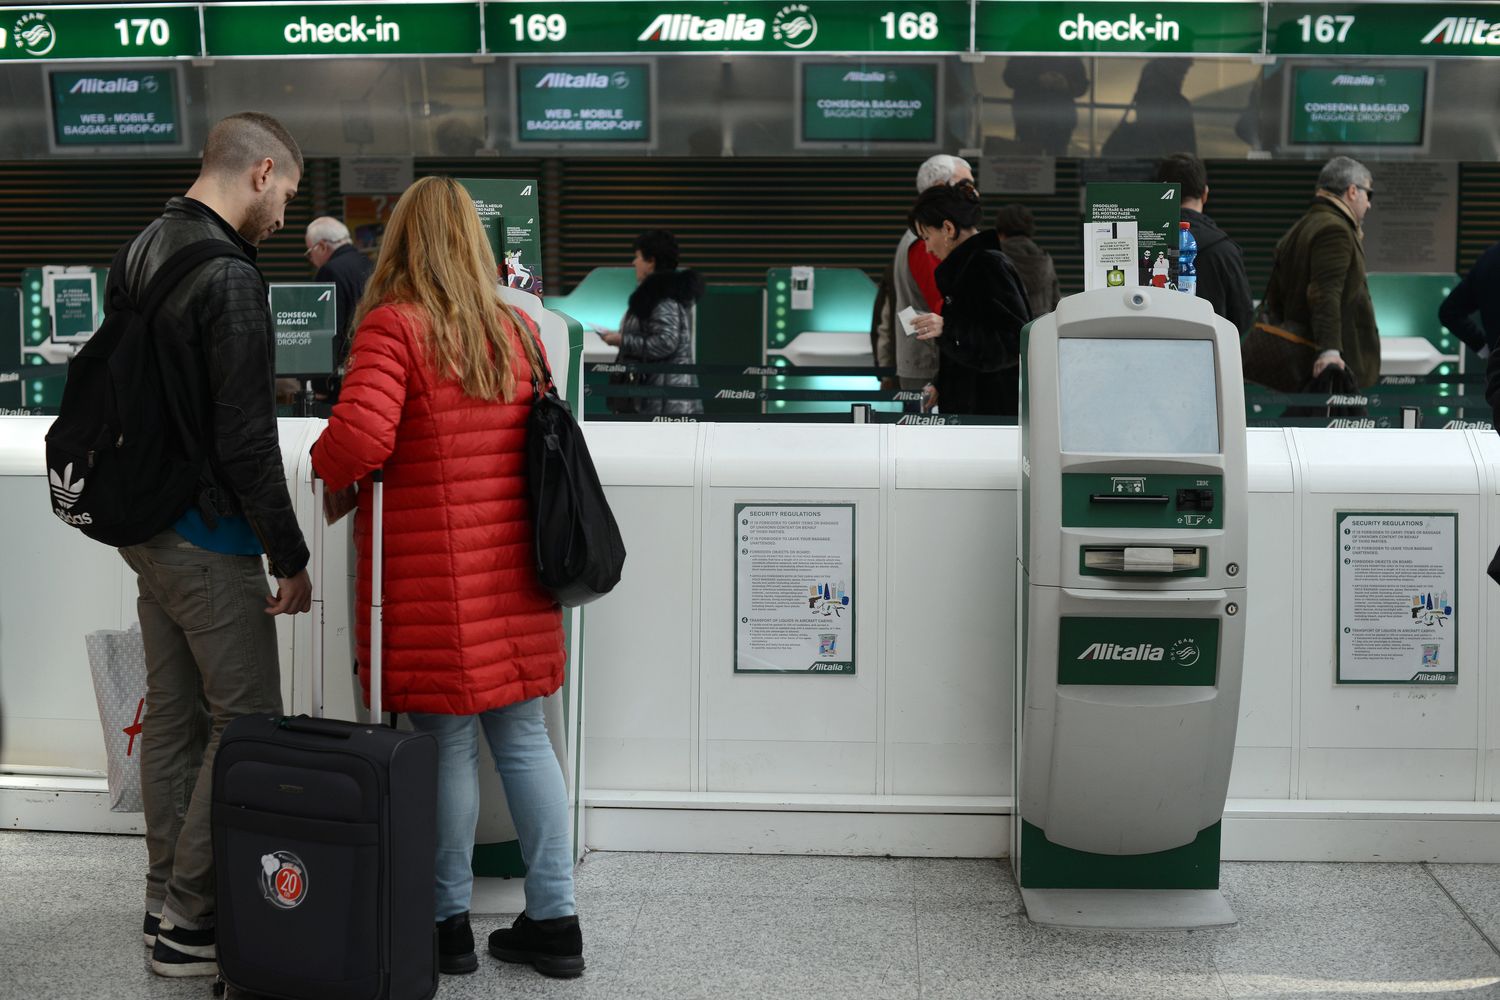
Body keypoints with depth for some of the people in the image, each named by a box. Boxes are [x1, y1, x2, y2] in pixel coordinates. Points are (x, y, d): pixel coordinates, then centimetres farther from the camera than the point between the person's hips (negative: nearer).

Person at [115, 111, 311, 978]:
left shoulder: (142, 252, 11)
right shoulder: (230, 278, -19)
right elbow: (247, 442, -21)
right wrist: (290, 558, -13)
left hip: (147, 529, 10)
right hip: (210, 541, -10)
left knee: (174, 717, 16)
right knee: (244, 725, -1)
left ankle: (168, 897, 26)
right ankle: (193, 922, 5)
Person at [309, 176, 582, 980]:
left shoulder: (392, 325, -10)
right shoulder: (517, 330, 9)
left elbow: (360, 436, -21)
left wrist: (329, 470, -1)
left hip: (434, 577, -5)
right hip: (514, 573, 5)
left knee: (447, 745, 4)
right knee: (523, 737, 11)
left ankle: (447, 923, 17)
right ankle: (554, 919, 17)